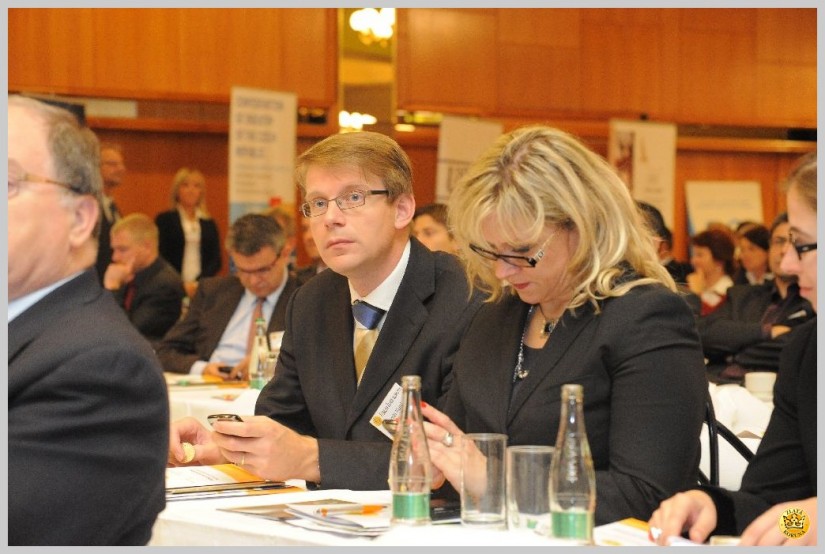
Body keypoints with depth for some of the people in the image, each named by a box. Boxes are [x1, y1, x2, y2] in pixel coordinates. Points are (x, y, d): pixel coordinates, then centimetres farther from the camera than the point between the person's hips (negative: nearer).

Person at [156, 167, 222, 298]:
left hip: (203, 288, 2)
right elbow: (161, 257, -1)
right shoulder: (164, 220, 5)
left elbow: (216, 260, 7)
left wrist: (198, 283, -9)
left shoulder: (209, 224, 12)